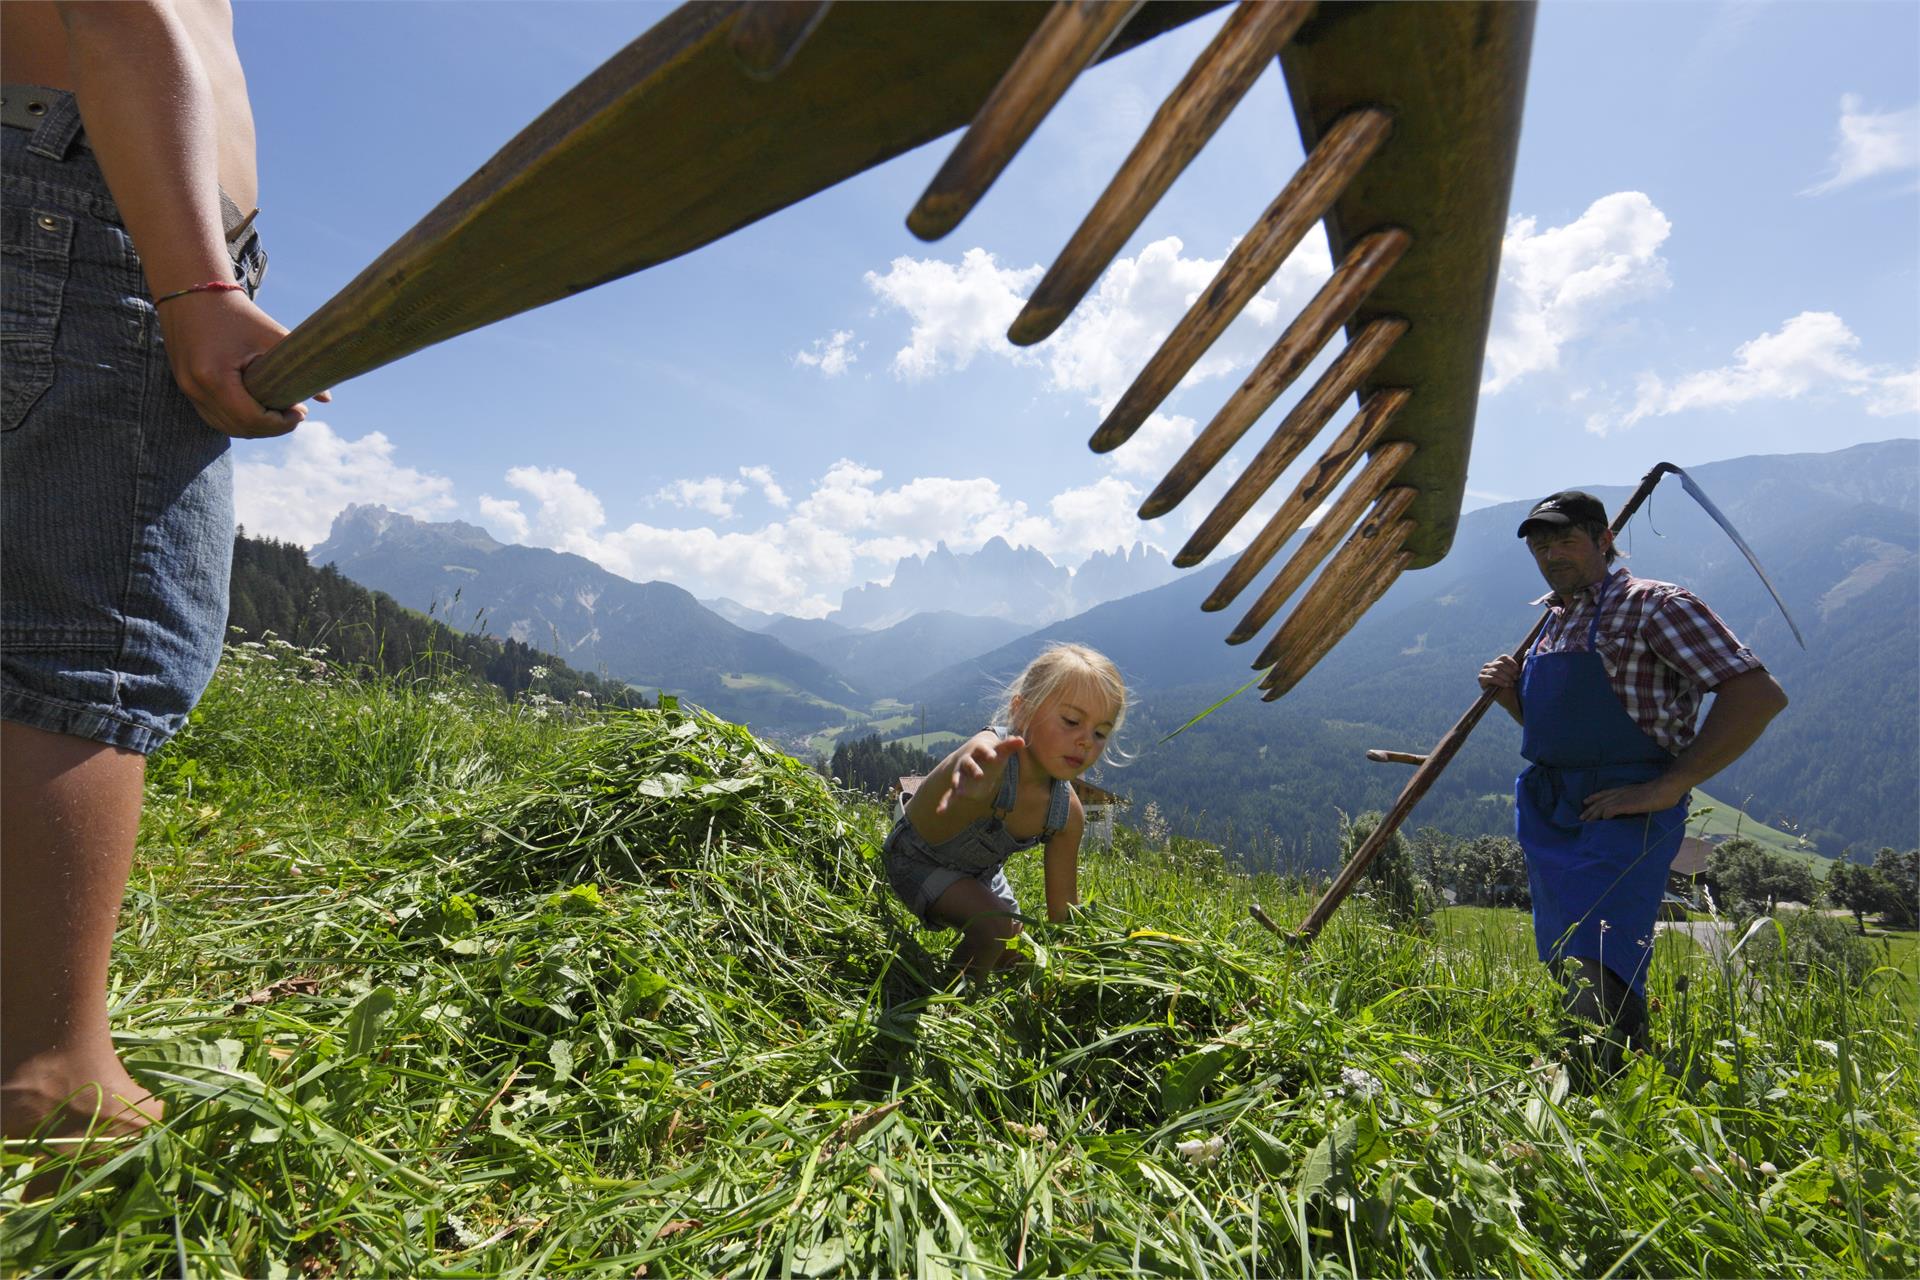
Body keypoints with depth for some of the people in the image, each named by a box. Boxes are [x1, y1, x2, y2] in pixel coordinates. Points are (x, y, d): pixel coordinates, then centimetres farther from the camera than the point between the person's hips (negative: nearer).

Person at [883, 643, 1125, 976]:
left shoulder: (1067, 813, -21)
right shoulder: (993, 754, -42)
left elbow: (1062, 908, -9)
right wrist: (972, 791, -91)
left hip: (981, 869, 7)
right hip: (916, 858, -7)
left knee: (1011, 958, 18)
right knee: (994, 927, -28)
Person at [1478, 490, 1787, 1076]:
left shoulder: (1653, 605, -7)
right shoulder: (1552, 620, 16)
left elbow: (1758, 695, -16)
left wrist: (1669, 787, -19)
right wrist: (1512, 693, 5)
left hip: (1625, 813, -8)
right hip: (1548, 812, 8)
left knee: (1595, 975, -17)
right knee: (1566, 966, 14)